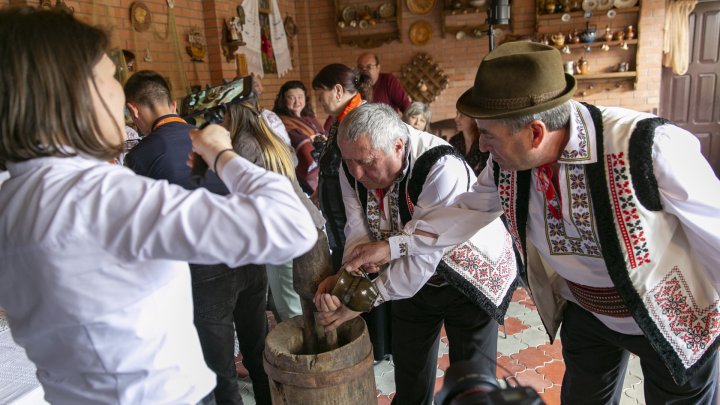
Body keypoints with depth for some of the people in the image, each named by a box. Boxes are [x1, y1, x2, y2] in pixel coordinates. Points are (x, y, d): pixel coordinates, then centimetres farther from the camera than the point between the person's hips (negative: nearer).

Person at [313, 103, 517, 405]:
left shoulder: (443, 169, -37)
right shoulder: (353, 168, -17)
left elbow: (423, 257, -37)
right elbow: (360, 232, -14)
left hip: (474, 276, -5)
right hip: (415, 278, 5)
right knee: (409, 372, 22)